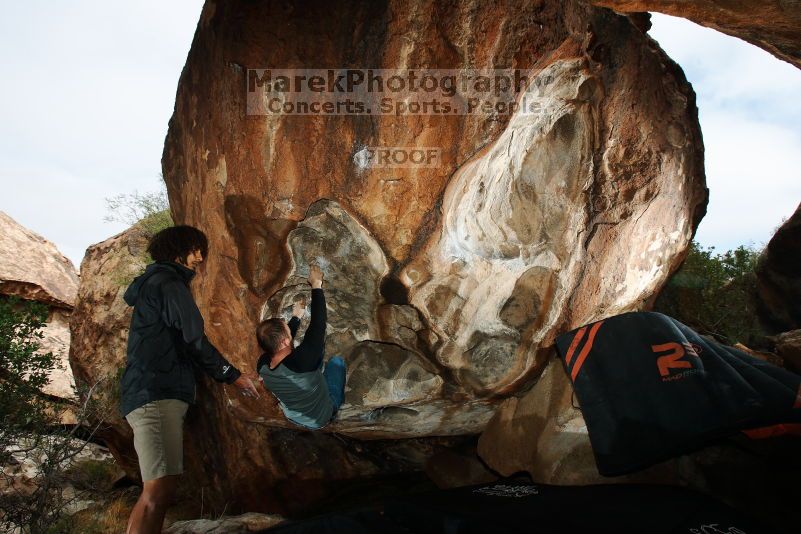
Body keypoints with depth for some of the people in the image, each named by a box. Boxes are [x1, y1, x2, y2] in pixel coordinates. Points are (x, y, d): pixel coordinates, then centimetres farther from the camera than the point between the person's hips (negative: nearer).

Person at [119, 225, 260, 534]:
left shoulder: (154, 282, 26)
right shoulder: (168, 283, -5)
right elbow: (194, 339, -12)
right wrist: (232, 375, -2)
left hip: (151, 393, 11)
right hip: (156, 393, -11)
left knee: (158, 490, 10)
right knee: (158, 491, -18)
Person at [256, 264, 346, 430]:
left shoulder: (262, 365, -26)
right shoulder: (301, 361, -44)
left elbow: (276, 341, -3)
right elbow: (318, 323, -36)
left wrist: (295, 318, 7)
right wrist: (316, 285, -27)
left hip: (294, 417, 5)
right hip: (322, 417, -4)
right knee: (337, 360, 12)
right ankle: (340, 401, 35)